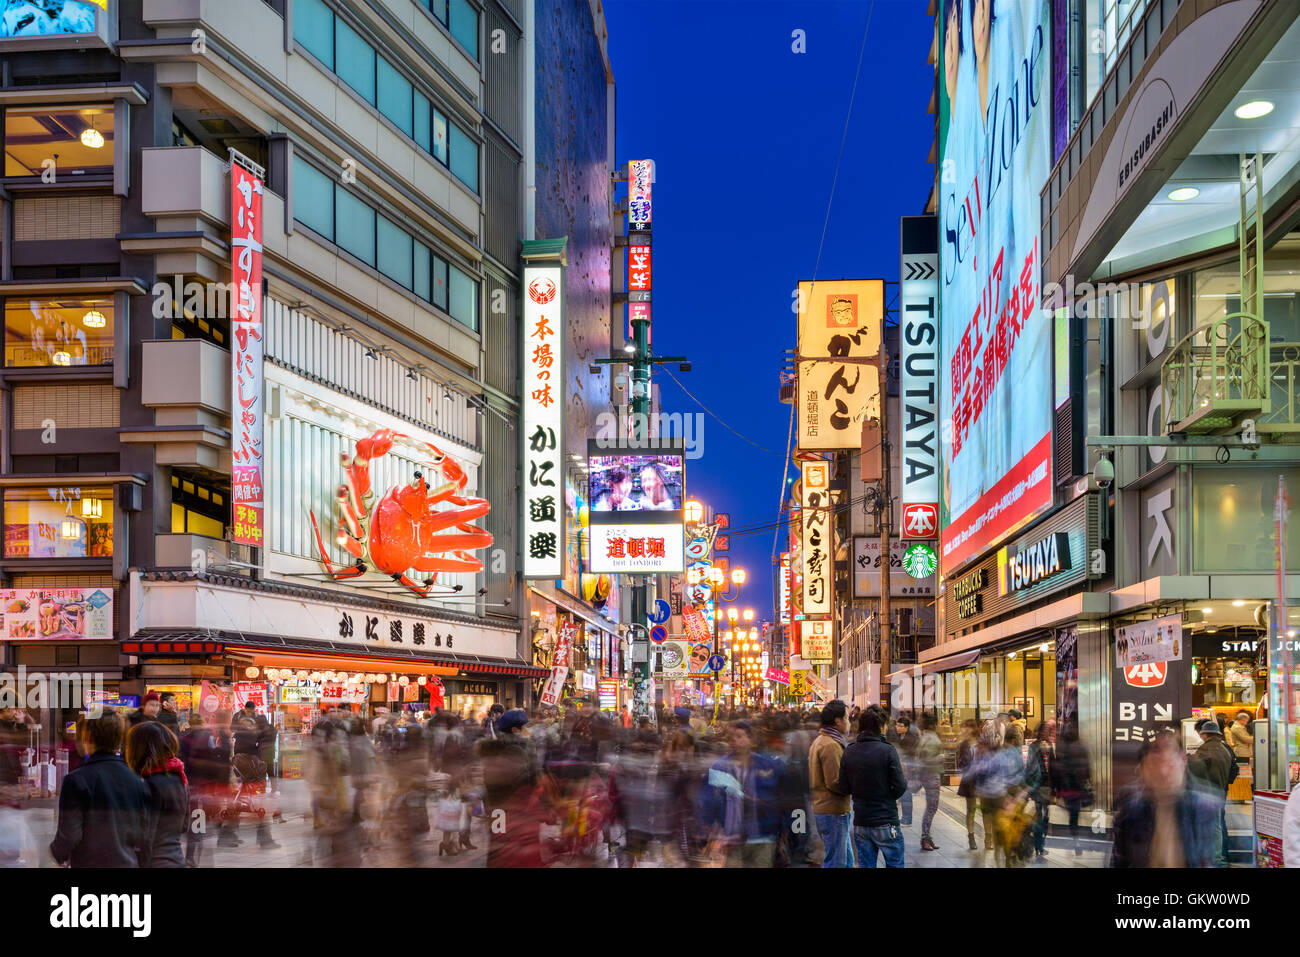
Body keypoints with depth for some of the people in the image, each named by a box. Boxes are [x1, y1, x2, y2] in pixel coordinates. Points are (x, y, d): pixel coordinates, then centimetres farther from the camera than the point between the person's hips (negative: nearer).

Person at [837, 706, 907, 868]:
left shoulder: (849, 752, 1)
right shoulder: (887, 750, -11)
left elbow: (844, 788, 1)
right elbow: (900, 787, -14)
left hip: (860, 824, 4)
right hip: (886, 823, -4)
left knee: (865, 865, 10)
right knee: (895, 864, 7)